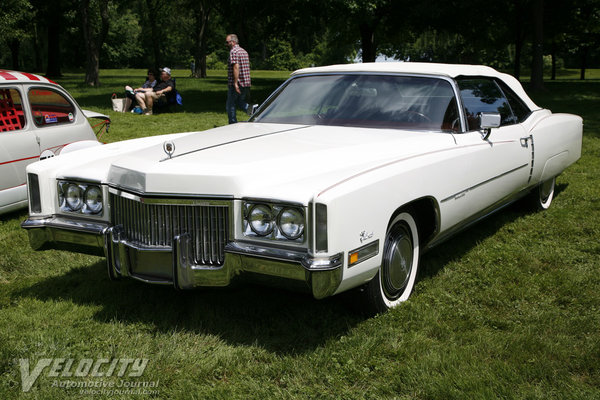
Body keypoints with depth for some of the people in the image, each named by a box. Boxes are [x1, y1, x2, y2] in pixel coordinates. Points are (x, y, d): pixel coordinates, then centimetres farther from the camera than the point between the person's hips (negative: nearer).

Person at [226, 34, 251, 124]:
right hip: (246, 83, 8)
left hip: (236, 84, -8)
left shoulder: (233, 51, -11)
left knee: (231, 105, 4)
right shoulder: (244, 51, 16)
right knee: (240, 103, 20)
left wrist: (235, 83, -25)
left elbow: (236, 67, -22)